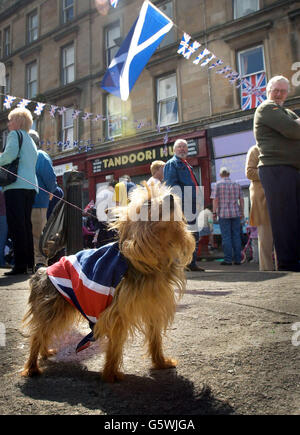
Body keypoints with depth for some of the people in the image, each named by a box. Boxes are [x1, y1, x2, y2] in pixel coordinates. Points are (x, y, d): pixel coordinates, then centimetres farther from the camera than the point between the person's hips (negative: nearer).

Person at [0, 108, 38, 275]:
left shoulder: (15, 134, 2)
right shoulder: (31, 141, 27)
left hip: (17, 185, -8)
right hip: (31, 186, 8)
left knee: (16, 226, -8)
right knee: (26, 225, 10)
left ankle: (20, 265, -10)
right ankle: (30, 264, 11)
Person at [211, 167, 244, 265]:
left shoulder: (217, 185, -1)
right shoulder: (236, 185, 10)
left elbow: (215, 199, -8)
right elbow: (241, 200, 9)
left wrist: (214, 212, -3)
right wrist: (242, 212, 14)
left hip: (223, 214, -3)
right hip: (236, 213, 3)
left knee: (226, 237, -2)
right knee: (236, 236, 6)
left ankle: (228, 260, -2)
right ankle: (237, 259, 8)